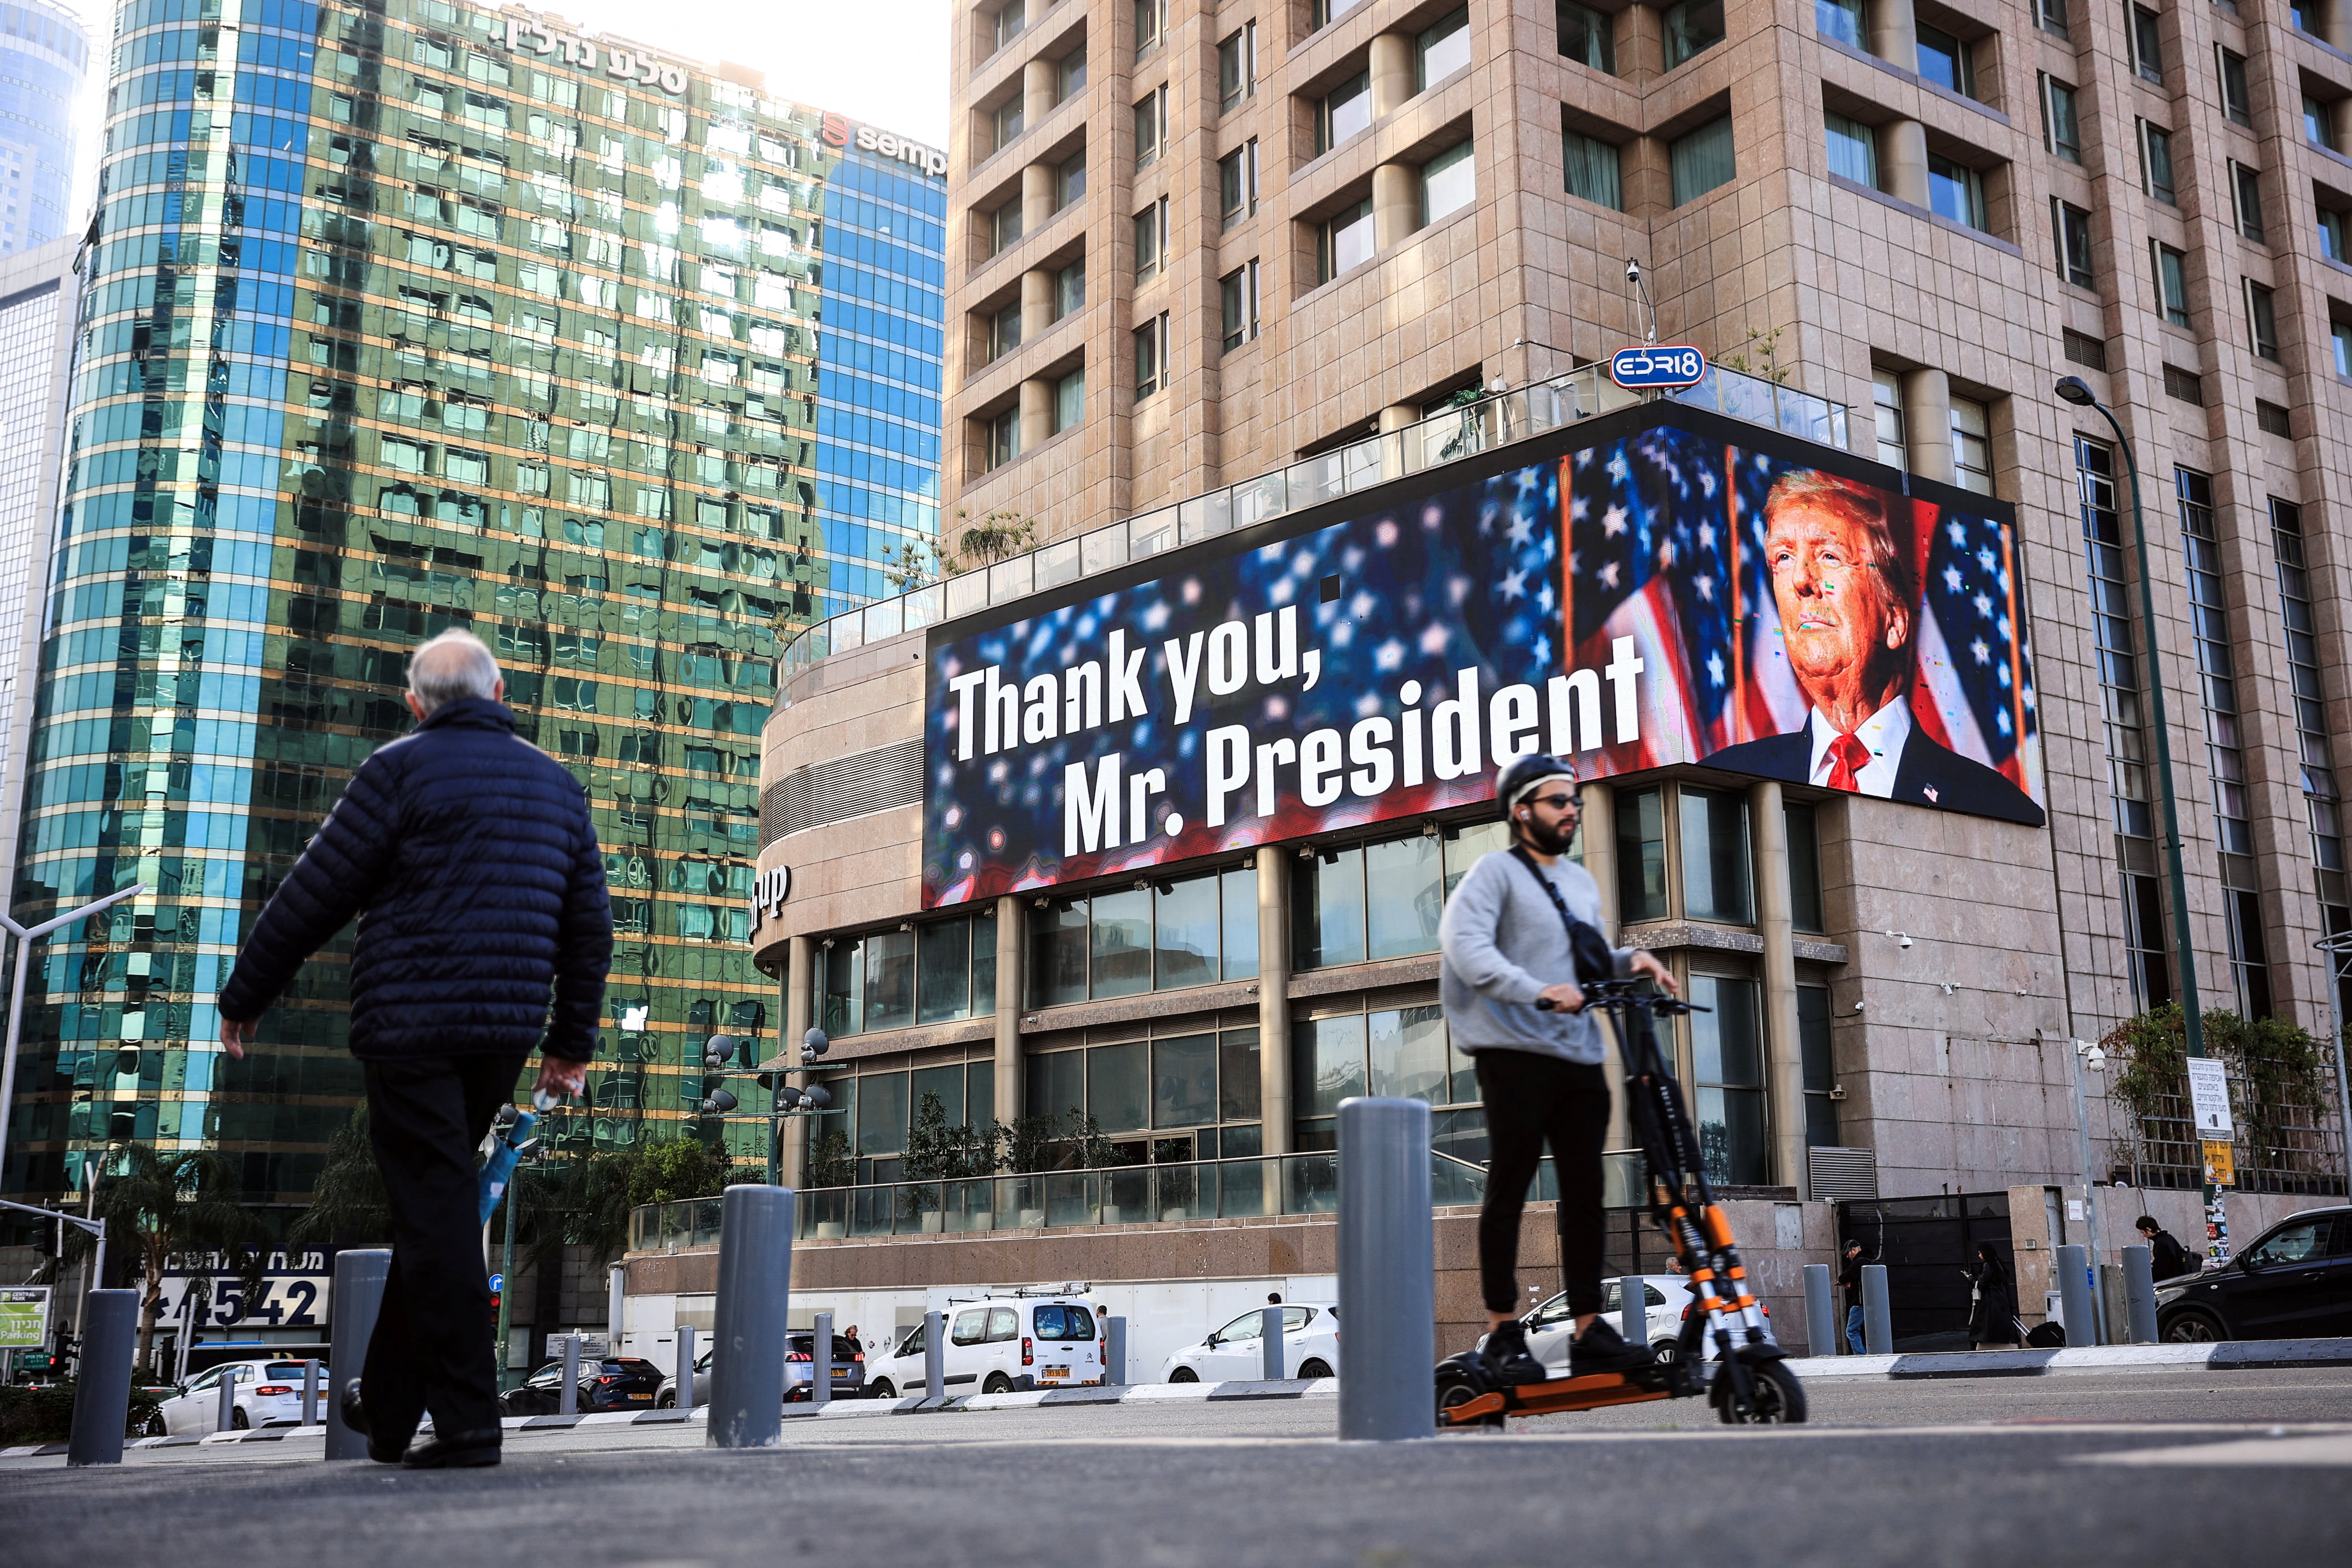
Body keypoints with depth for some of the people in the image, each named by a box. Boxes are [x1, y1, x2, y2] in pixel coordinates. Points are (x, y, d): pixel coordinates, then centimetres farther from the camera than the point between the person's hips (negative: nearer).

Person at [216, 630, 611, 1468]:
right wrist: (573, 1040, 21)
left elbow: (314, 896, -3)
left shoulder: (402, 769, -3)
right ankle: (388, 1403, 25)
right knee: (436, 1204, 17)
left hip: (411, 1023, -6)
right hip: (506, 1034, 6)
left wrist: (243, 997, 9)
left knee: (436, 1214, -4)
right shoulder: (557, 783, 14)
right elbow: (589, 926, 15)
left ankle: (467, 1421, -5)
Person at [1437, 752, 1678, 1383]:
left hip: (1580, 1059, 7)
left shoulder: (1581, 881, 23)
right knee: (1509, 1189, -2)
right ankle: (1503, 1332, 5)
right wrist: (1537, 991, -29)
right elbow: (1463, 942, -17)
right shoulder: (1496, 871, -2)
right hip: (1517, 1055, -7)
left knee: (1585, 1193, 5)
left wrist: (1630, 960, 3)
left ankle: (1590, 1331, 10)